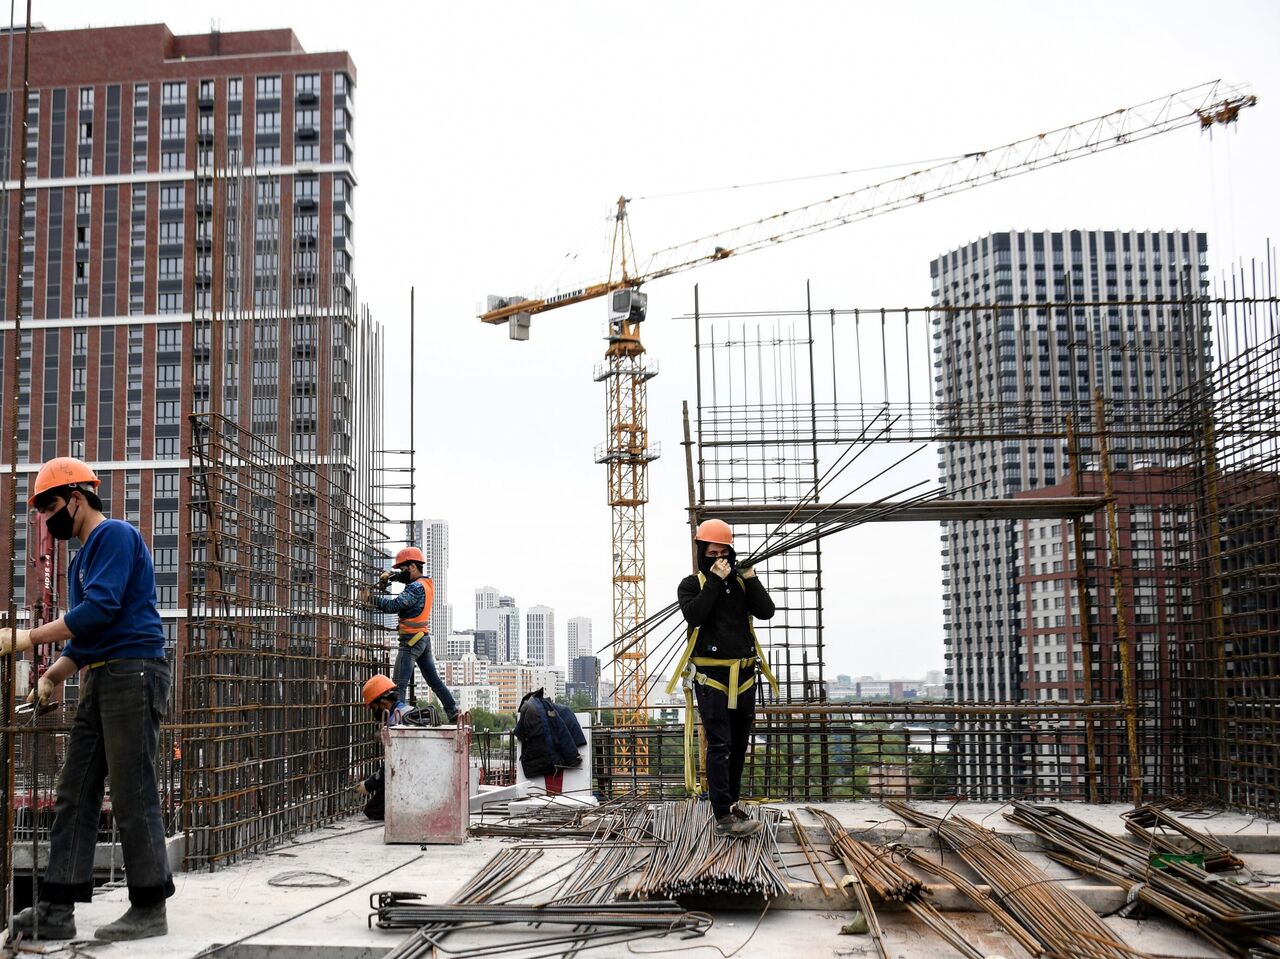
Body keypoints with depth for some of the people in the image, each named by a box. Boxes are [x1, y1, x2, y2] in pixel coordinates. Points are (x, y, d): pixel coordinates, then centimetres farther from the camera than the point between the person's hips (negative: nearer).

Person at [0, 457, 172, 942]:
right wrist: (50, 678, 10)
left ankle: (149, 909, 0)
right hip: (99, 681, 10)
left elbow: (99, 609, -18)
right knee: (74, 794, 7)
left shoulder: (115, 535, -6)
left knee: (133, 796, -7)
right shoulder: (82, 558, 23)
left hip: (133, 673, -10)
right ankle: (57, 909, 9)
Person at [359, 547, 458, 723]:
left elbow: (394, 605, -25)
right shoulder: (427, 583, 11)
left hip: (411, 640, -9)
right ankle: (453, 713, 20)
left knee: (399, 683, -12)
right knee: (434, 680, 17)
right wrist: (389, 575, 9)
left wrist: (371, 598, -23)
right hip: (424, 638, 9)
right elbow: (403, 577, 27)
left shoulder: (416, 588, -17)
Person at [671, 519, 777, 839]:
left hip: (743, 675, 5)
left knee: (738, 746, 13)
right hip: (711, 677, -5)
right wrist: (715, 581, -17)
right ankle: (723, 818, -15)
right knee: (719, 746, -11)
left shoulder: (742, 581, 11)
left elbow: (766, 611, -3)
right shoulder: (692, 584, 1)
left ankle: (732, 803, 26)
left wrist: (750, 577, -11)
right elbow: (694, 615, -18)